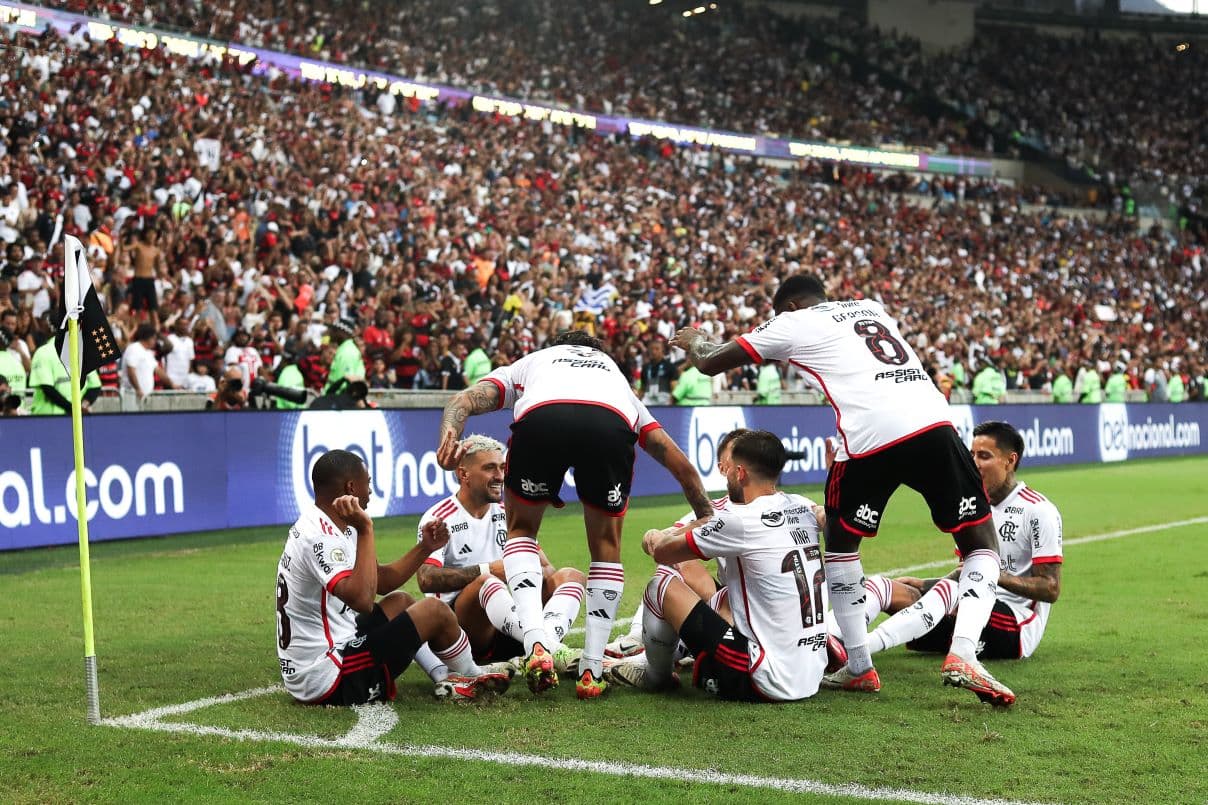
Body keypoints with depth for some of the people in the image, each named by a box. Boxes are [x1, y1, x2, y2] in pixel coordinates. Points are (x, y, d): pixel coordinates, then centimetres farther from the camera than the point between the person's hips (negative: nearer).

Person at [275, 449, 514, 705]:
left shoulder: (317, 525, 10)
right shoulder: (319, 538, -22)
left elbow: (382, 582, 18)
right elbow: (363, 600, -35)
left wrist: (425, 548, 9)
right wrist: (365, 529, -31)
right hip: (331, 682, -11)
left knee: (399, 601, 27)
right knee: (435, 610, -1)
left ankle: (443, 677, 17)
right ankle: (473, 677, 24)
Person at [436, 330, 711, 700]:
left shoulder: (526, 365, 43)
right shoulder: (615, 374, 46)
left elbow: (467, 399, 20)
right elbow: (678, 461, 42)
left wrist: (448, 434, 2)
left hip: (540, 417, -1)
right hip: (612, 423, 1)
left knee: (520, 528, 25)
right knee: (606, 544, 24)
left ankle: (535, 646, 6)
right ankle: (591, 672, 21)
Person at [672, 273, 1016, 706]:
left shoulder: (793, 322, 16)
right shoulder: (870, 308, 31)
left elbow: (711, 363, 24)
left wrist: (694, 341, 47)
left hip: (869, 438, -3)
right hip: (933, 423, 3)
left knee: (840, 542, 22)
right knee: (981, 544, 16)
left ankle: (859, 667, 21)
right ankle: (963, 655, -4)